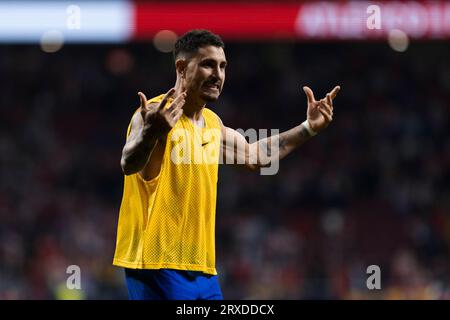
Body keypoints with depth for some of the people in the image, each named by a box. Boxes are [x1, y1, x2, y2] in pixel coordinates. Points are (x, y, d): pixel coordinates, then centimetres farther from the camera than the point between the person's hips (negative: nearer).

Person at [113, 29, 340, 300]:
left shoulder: (213, 123, 14)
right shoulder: (157, 114, -14)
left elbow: (254, 155, 31)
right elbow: (129, 164, -32)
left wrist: (308, 128, 25)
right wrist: (151, 133, -53)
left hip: (202, 269, 9)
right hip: (159, 266, -9)